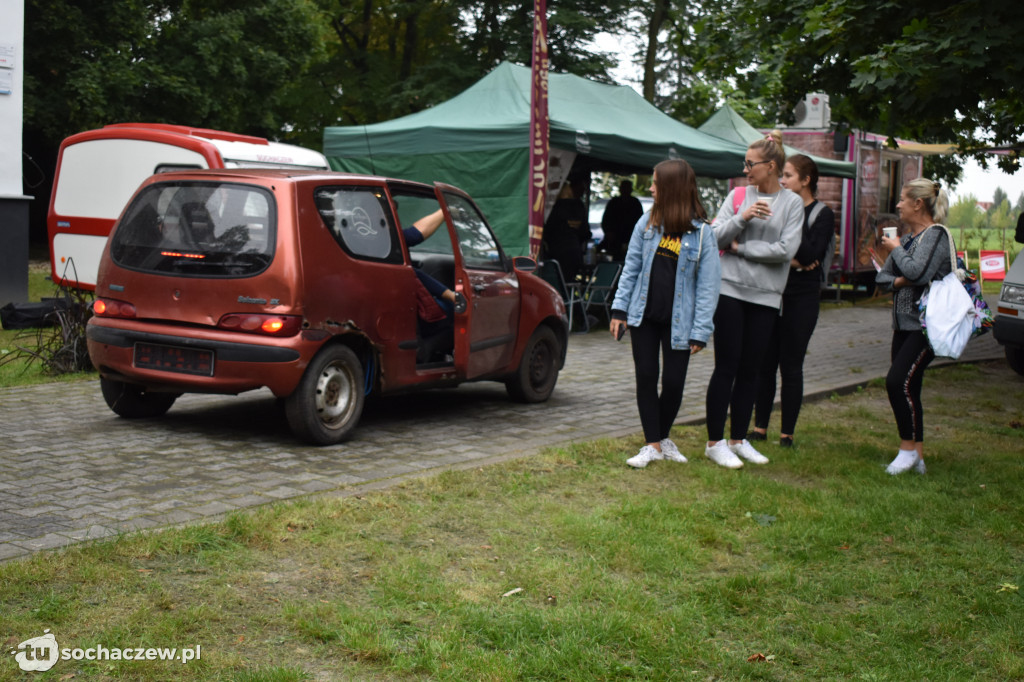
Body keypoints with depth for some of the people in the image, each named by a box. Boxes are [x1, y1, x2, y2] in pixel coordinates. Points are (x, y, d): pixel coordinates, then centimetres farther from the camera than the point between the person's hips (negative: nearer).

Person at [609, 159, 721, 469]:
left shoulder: (702, 232, -7)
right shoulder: (647, 223, 3)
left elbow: (708, 285, -7)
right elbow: (631, 267, 9)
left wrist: (700, 331, -11)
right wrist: (620, 309, 2)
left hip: (678, 320, -3)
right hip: (644, 315, 3)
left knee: (673, 382, 2)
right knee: (646, 377, 2)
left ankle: (663, 437, 26)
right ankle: (653, 444, 11)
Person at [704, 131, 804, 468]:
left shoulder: (792, 203, 2)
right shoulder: (738, 195, 5)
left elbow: (786, 250, -9)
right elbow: (714, 237, -2)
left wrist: (741, 247, -6)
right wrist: (742, 218, -16)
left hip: (765, 296, 1)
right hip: (731, 289, -1)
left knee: (750, 370, 7)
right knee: (727, 366, -1)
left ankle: (738, 439, 19)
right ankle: (715, 442, 6)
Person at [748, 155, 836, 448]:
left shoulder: (822, 214, -2)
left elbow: (810, 255, -15)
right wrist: (789, 260, -15)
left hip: (801, 299, -4)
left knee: (791, 367, 0)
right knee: (764, 363, 6)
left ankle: (787, 433, 9)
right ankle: (760, 427, 16)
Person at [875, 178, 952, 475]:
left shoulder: (936, 235, -10)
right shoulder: (908, 237, 16)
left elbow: (916, 271, -24)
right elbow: (881, 276, 16)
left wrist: (896, 248, -8)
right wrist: (897, 281, -7)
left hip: (926, 325, -9)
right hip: (904, 324, 9)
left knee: (898, 382, -16)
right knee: (908, 389, 8)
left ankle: (908, 448, -2)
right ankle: (917, 455, 15)